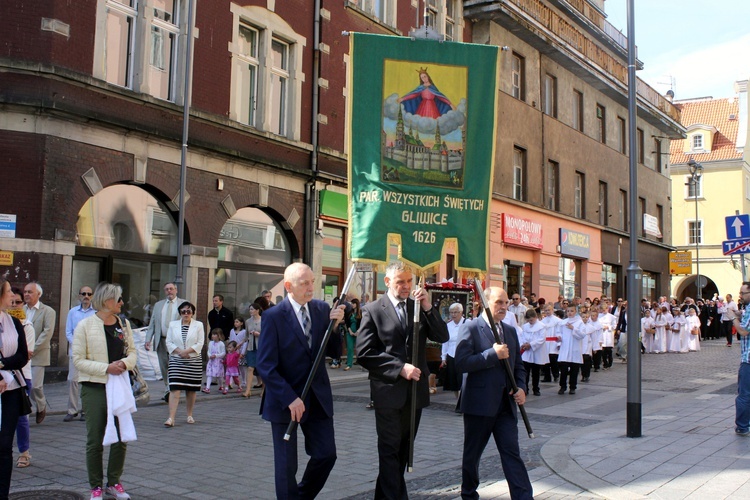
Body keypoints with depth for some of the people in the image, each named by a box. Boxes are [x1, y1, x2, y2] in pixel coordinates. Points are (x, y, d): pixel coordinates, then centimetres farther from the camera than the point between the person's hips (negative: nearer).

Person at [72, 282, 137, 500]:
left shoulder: (123, 324, 7)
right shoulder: (85, 325, -7)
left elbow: (132, 351, 12)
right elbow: (78, 360, -10)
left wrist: (125, 363, -11)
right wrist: (106, 368, -20)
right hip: (95, 389, -4)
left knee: (121, 438, 8)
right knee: (95, 441, 4)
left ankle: (114, 482, 24)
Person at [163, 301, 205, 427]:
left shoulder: (198, 325, 6)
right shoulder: (173, 325, 10)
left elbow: (200, 344, -1)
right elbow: (169, 343, 4)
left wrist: (187, 351, -14)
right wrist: (179, 351, -12)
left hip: (194, 361, 0)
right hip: (176, 361, 0)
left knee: (191, 389, 6)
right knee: (174, 389, -9)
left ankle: (190, 415, 21)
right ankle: (171, 418, -13)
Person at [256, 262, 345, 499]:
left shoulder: (322, 308, 1)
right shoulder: (273, 316, -12)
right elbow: (266, 366, -15)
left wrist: (334, 324, -13)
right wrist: (290, 399, -20)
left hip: (318, 397, 4)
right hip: (285, 400, -4)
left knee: (326, 454, 8)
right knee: (286, 465, 6)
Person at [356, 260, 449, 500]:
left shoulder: (419, 307, 8)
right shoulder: (372, 310, -5)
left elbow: (442, 337, 0)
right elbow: (364, 353, -12)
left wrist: (428, 307, -12)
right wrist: (399, 368, -17)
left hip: (416, 390, 5)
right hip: (389, 390, -5)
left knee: (404, 449, 16)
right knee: (390, 450, 2)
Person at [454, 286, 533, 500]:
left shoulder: (510, 331, 12)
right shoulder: (471, 328, -8)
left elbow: (518, 365, 19)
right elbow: (461, 363, -20)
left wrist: (521, 387, 1)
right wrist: (493, 354, -21)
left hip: (506, 404, 4)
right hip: (479, 403, -4)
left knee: (512, 454, 0)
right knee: (472, 454, 12)